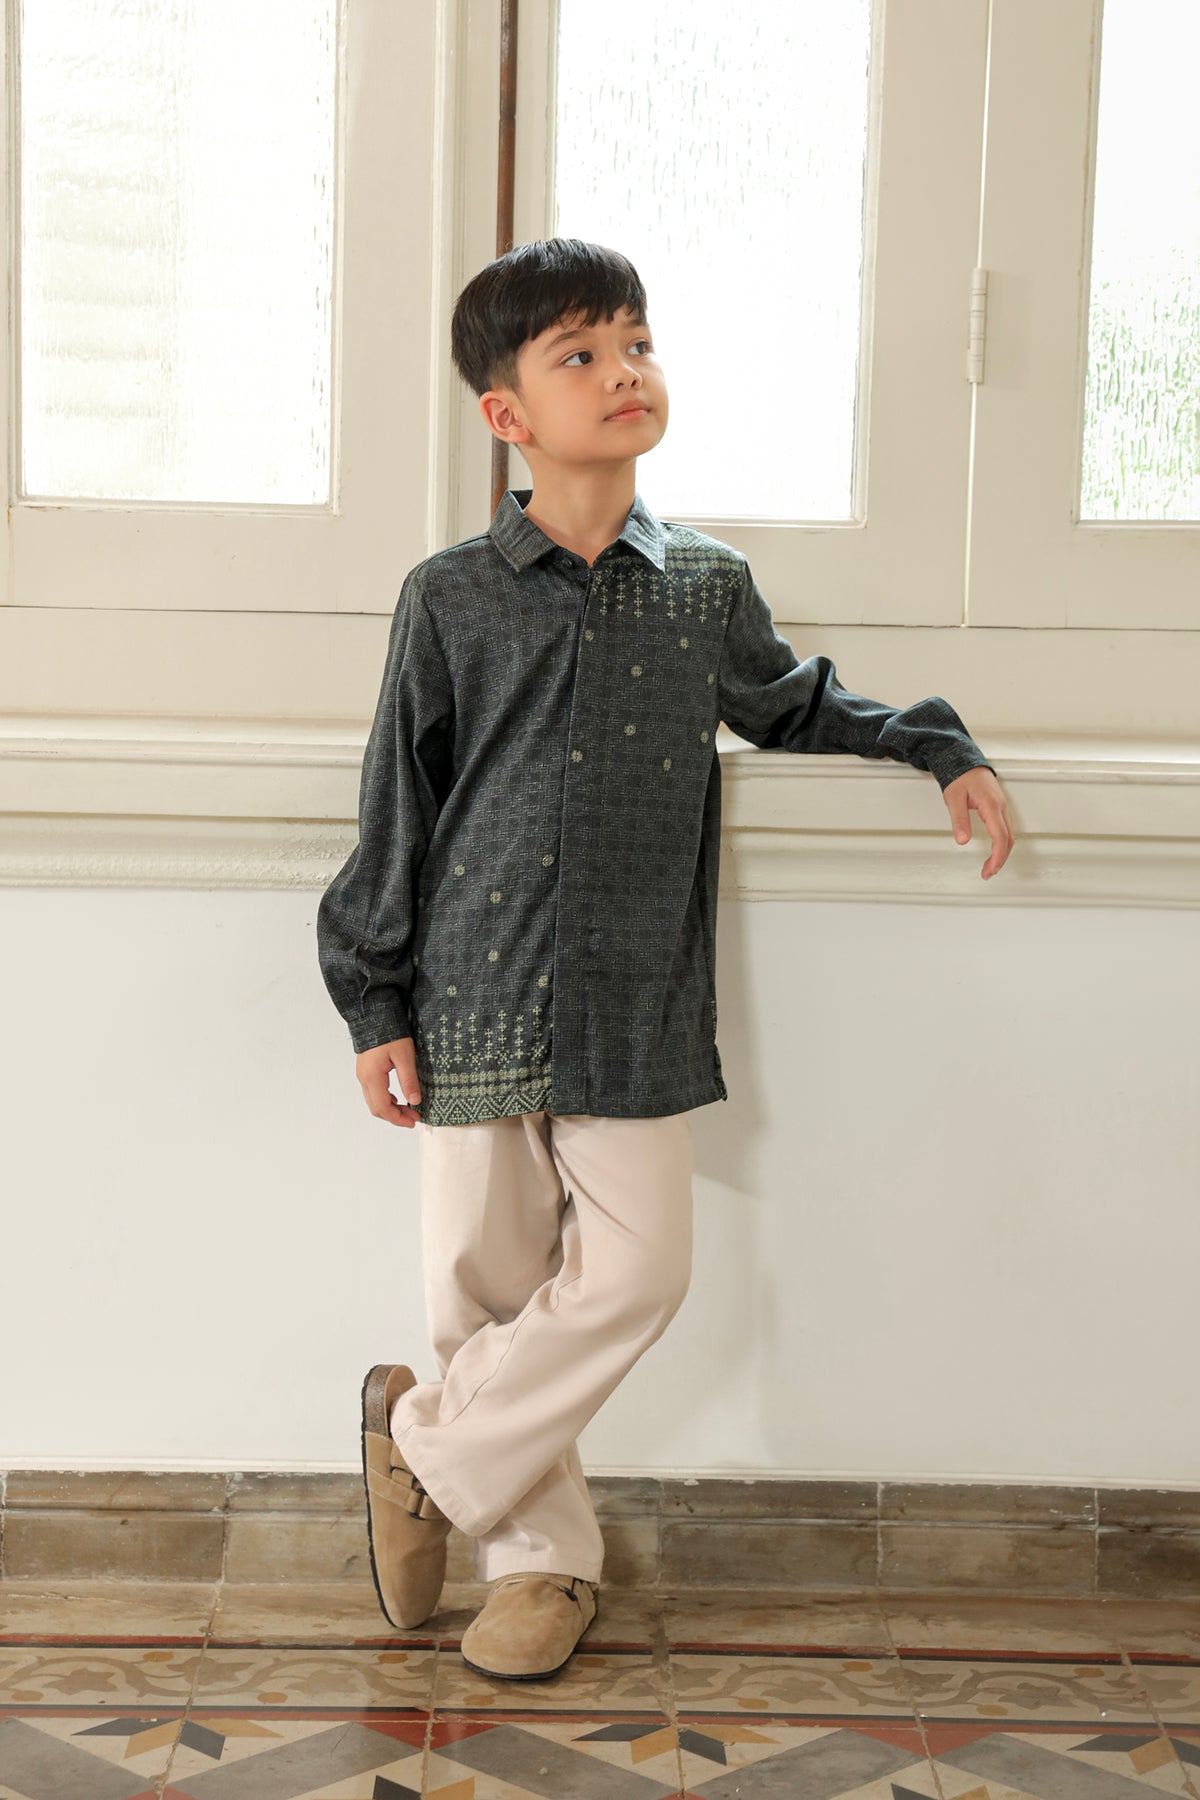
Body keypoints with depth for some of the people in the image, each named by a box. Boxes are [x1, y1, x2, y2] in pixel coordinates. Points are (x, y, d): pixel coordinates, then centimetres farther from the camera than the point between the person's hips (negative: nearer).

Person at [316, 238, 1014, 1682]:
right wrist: (374, 1000, 1)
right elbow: (395, 809, 3)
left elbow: (795, 706, 26)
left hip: (637, 1010, 2)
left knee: (633, 1274, -3)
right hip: (477, 1004, -2)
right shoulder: (451, 598, 0)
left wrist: (940, 747, 16)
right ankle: (544, 1558, 22)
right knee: (485, 1281, 4)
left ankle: (428, 1443, 18)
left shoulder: (708, 589, 6)